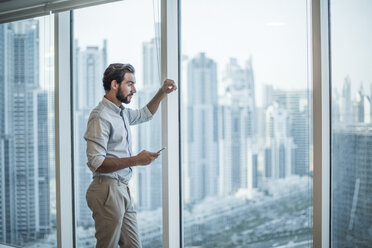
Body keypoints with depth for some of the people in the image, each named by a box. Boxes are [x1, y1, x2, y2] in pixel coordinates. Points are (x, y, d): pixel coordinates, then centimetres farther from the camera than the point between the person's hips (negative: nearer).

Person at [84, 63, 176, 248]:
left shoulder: (122, 113, 16)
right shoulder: (100, 117, -14)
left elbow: (145, 114, 39)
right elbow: (96, 163, -21)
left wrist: (162, 92, 25)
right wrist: (135, 160, -21)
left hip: (122, 189, 9)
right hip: (107, 189, -9)